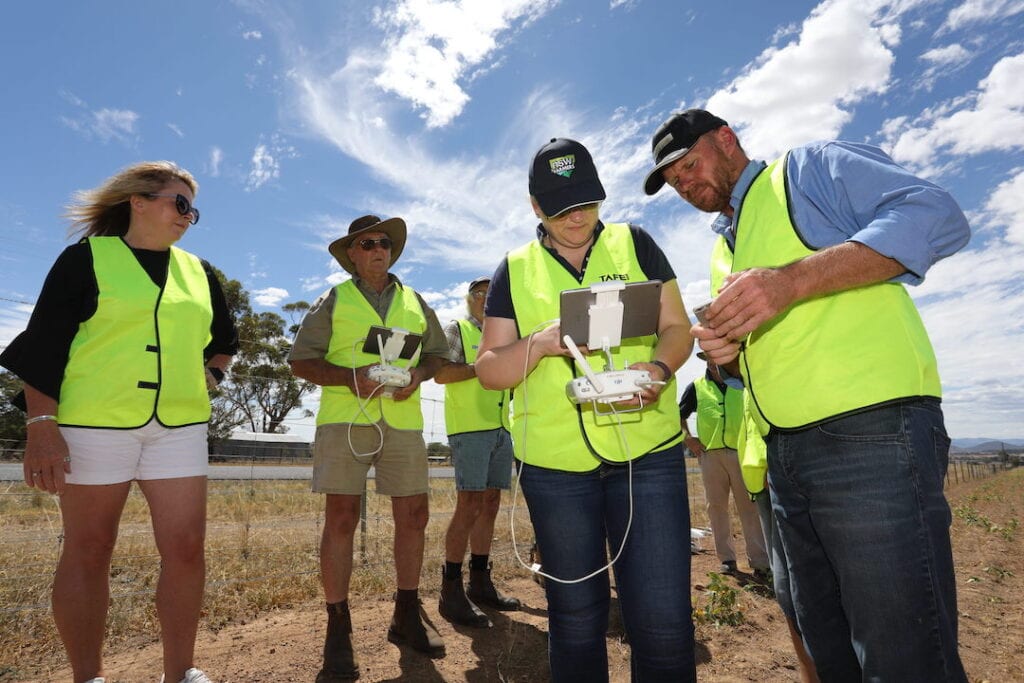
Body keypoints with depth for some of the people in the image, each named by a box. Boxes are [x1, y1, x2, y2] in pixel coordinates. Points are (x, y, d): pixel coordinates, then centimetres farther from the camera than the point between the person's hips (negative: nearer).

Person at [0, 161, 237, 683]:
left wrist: (211, 374, 10)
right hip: (95, 422, -3)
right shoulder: (87, 258, 1)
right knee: (88, 551, 6)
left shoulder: (198, 272, 14)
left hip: (179, 425, 4)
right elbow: (43, 345, -4)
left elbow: (224, 340, 28)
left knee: (186, 548, 1)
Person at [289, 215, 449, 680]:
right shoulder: (333, 300, 9)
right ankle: (338, 633, 10)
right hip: (344, 419, -2)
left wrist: (419, 372, -4)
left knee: (413, 516, 4)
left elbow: (438, 353, 19)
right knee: (341, 518, -4)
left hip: (403, 420, 3)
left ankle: (407, 617, 22)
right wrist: (349, 376, -12)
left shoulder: (414, 303, 18)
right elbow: (301, 362, 5)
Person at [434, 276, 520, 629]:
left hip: (501, 427, 7)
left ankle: (480, 582, 19)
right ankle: (451, 591, -4)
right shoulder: (457, 329, 5)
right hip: (469, 427, -7)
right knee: (469, 504, -12)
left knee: (490, 503, 9)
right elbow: (441, 373, -11)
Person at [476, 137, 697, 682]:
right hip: (554, 462, 1)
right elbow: (488, 369, 3)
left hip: (648, 454, 0)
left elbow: (677, 327, 5)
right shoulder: (514, 270, 7)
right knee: (575, 618, 14)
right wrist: (540, 343, -17)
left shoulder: (635, 243, 7)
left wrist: (658, 367, -17)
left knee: (663, 621, 0)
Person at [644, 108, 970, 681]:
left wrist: (792, 280, -22)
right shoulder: (726, 249, 24)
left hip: (869, 429, -8)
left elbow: (936, 215, -11)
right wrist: (727, 353, 3)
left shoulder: (810, 167, 4)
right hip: (785, 452, 8)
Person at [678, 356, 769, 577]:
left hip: (741, 452, -1)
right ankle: (727, 558, 17)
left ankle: (760, 562, 2)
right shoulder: (697, 387, 10)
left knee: (749, 507, -3)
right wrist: (687, 438, 3)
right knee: (717, 507, 6)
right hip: (710, 454, 1)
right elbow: (679, 415, 17)